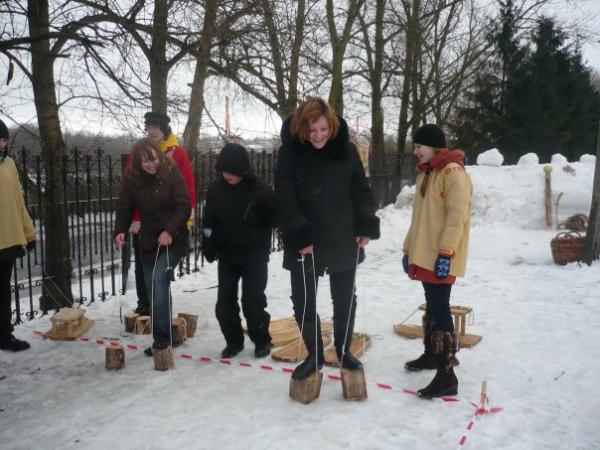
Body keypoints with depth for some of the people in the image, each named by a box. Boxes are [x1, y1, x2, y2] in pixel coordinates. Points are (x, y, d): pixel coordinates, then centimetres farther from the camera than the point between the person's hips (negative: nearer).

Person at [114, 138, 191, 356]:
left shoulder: (171, 173, -11)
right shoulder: (131, 178, -1)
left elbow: (184, 207, -14)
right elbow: (124, 208, 2)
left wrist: (170, 231, -26)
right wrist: (120, 231, -15)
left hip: (173, 240, -4)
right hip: (148, 241, 5)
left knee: (159, 280, -22)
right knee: (154, 289, 10)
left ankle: (162, 338, -15)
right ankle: (163, 337, 25)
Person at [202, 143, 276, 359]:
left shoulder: (260, 190, -14)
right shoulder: (215, 190, -2)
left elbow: (273, 220, -8)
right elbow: (209, 221, 5)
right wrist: (209, 246, -3)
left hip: (254, 257, -4)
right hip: (227, 257, 4)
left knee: (253, 302, 0)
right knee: (224, 304, 7)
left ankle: (262, 341, 22)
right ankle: (234, 342, 26)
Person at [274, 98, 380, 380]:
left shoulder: (346, 149, -2)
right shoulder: (289, 153, -10)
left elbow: (361, 190, 4)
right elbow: (285, 200, -14)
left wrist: (366, 226, -4)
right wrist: (299, 237, -20)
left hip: (344, 241, 2)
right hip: (304, 244, -2)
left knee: (345, 299, 14)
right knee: (303, 302, 6)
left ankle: (344, 350, 36)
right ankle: (314, 355, 27)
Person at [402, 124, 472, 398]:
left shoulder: (453, 172, -12)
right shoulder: (426, 172, 16)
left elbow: (457, 216, -20)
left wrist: (446, 253, -25)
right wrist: (409, 248, 19)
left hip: (441, 257, -9)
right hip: (424, 254, 9)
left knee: (440, 309, -8)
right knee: (432, 306, 19)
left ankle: (447, 376, -3)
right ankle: (432, 354, 34)